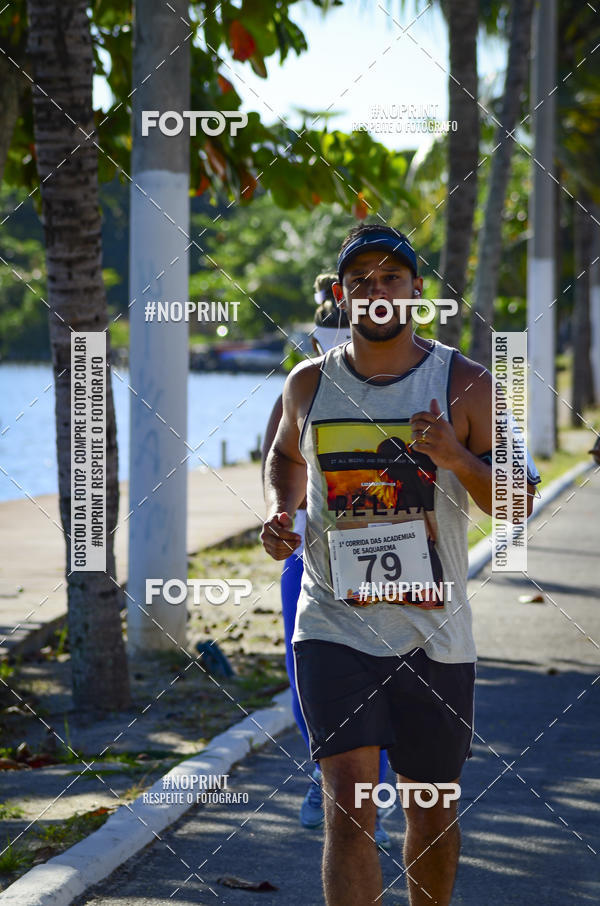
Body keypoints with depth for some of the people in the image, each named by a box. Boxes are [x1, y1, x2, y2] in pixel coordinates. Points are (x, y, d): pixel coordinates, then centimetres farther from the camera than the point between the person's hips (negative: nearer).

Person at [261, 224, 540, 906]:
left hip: (433, 636, 0)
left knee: (432, 811, 13)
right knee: (348, 804, -13)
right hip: (334, 628, 0)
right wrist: (278, 514, 5)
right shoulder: (309, 384, 5)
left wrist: (454, 455, -19)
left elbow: (517, 503, -1)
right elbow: (285, 457, 26)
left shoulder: (465, 384, -1)